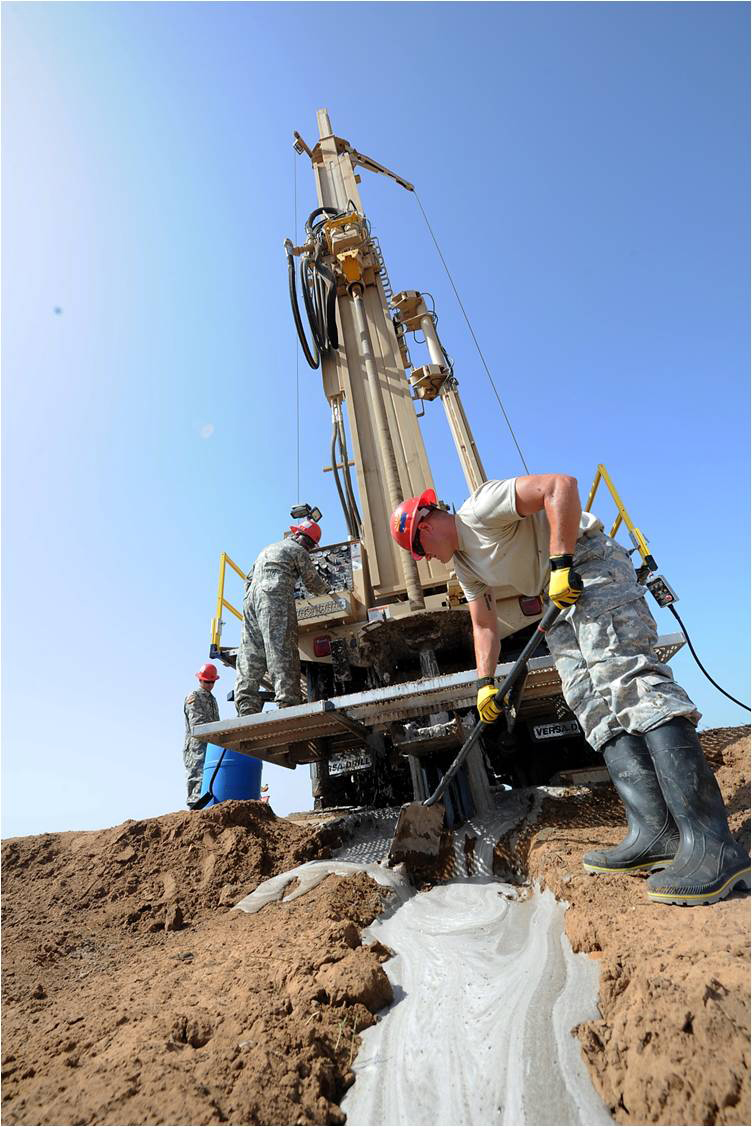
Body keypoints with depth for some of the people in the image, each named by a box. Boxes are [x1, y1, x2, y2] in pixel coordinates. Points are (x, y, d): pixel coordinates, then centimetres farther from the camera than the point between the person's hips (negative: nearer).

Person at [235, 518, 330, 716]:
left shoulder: (267, 549, 34)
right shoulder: (299, 551, 11)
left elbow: (249, 579, 31)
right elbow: (313, 583, 14)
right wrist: (328, 592, 32)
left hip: (251, 597, 7)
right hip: (276, 597, -7)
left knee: (249, 653, -2)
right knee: (281, 650, -14)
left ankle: (247, 708, -10)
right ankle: (288, 703, -22)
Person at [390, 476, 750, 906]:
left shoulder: (480, 508, -12)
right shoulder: (463, 563, 16)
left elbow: (560, 485, -22)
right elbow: (484, 626, 20)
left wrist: (561, 562, -25)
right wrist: (485, 683, 12)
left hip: (592, 567, -10)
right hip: (564, 597, 10)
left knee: (627, 677, -22)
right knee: (592, 699, -2)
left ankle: (711, 843, -24)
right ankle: (655, 832, -5)